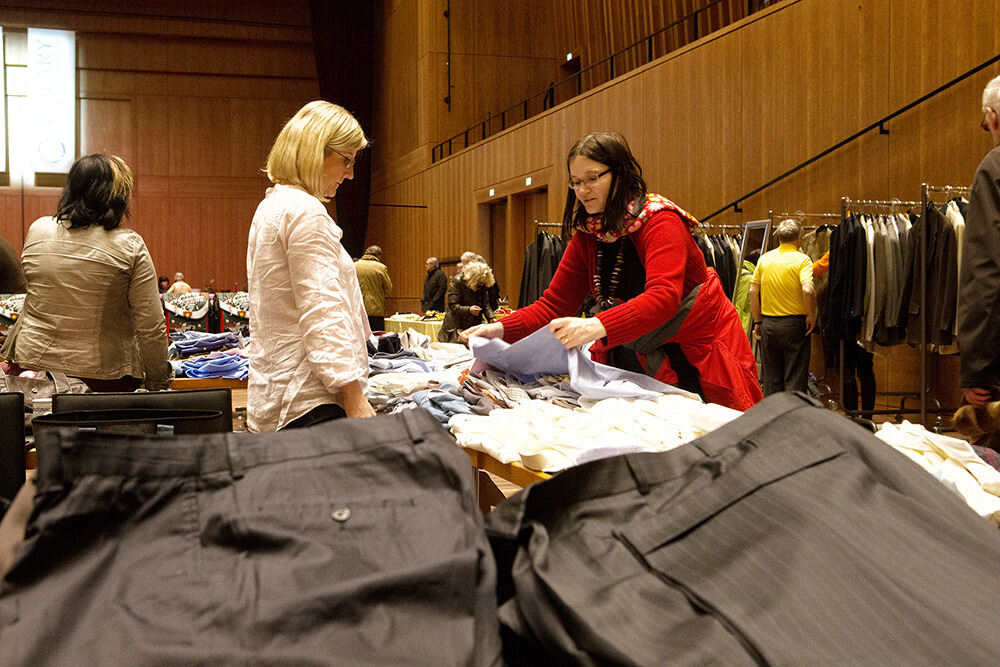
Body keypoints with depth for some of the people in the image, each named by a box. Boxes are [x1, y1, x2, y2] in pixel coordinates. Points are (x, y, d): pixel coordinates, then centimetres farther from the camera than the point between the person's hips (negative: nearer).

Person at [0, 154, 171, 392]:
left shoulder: (37, 231, 0)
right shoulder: (130, 247, -12)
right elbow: (150, 328, -11)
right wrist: (160, 384, 0)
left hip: (31, 362, 4)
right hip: (104, 377, -3)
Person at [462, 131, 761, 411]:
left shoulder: (660, 221, -18)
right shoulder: (586, 236, 2)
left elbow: (663, 298, -34)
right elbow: (554, 304, 1)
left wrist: (597, 326, -49)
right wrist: (501, 329, -17)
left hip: (700, 360, -5)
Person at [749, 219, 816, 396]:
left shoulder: (764, 258, 5)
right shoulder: (802, 259, -8)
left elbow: (753, 292, 4)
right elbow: (807, 290, -22)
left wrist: (757, 321, 11)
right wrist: (812, 315, -7)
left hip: (768, 323, 4)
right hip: (794, 323, -4)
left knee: (771, 377, 12)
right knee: (795, 377, 3)